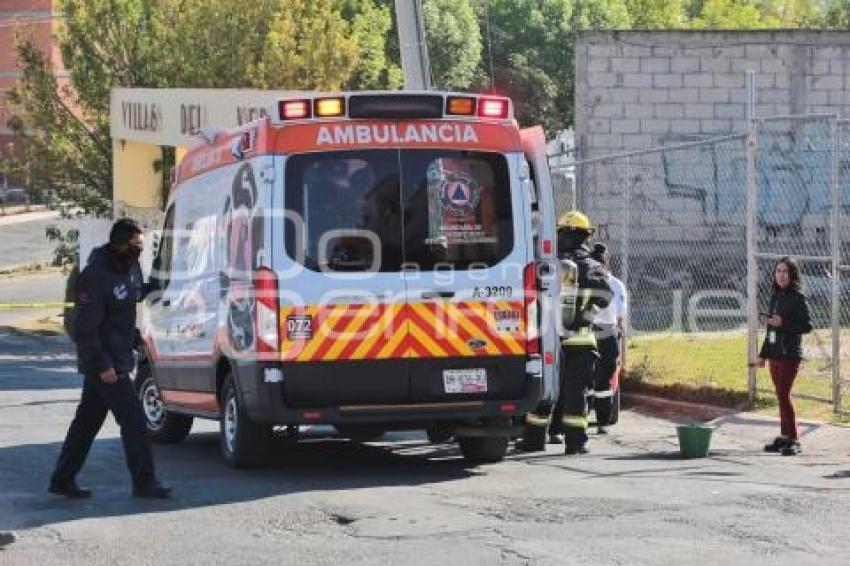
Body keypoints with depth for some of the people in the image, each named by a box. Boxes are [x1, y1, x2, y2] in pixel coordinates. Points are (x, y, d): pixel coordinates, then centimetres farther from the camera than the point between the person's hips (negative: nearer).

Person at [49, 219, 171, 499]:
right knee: (133, 419, -8)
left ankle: (62, 479, 19)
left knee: (87, 421, 13)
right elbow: (85, 328, -21)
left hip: (118, 359, 9)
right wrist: (102, 365, -23)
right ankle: (144, 482, -3)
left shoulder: (130, 268, 8)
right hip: (105, 363, -9)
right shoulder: (96, 277, -20)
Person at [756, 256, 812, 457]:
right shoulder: (775, 297, 14)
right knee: (781, 396, 10)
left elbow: (807, 326, -12)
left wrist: (783, 323, -21)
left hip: (790, 355, -7)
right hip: (774, 354, 7)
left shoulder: (798, 297, -8)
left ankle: (793, 440, -8)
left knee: (783, 395, -11)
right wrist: (763, 354, 22)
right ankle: (784, 437, 14)